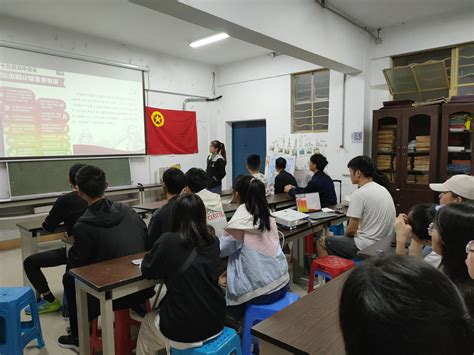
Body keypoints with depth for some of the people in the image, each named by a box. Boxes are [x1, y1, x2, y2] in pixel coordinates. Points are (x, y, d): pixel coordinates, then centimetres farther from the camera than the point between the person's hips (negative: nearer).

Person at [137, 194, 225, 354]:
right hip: (215, 322, 5)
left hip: (184, 330, -5)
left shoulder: (168, 241, -17)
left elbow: (147, 270, -2)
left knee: (147, 322, 27)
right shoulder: (213, 240, -2)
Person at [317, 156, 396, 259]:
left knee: (321, 242, 7)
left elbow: (351, 230, -18)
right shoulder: (383, 189, 7)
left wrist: (346, 234, 4)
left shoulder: (359, 193, -19)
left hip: (366, 247, -9)